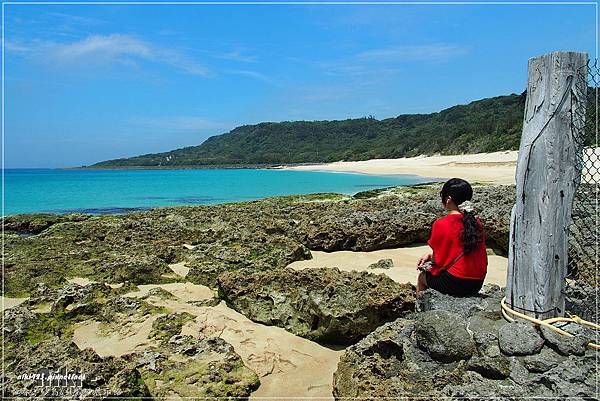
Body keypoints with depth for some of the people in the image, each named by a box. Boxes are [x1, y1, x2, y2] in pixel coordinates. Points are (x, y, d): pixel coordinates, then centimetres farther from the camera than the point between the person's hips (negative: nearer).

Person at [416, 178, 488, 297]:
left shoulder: (441, 224, -16)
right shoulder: (476, 223, 3)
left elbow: (437, 260, -7)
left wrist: (430, 257, 15)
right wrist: (431, 255, 15)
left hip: (454, 284, -6)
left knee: (422, 277, 22)